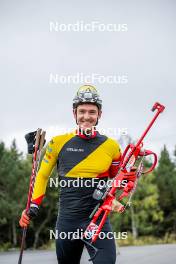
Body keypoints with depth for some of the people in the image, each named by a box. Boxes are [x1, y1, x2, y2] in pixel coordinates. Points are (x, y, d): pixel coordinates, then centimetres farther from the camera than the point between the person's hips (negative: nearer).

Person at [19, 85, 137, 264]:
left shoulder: (111, 146, 1)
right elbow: (42, 175, 12)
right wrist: (33, 205, 5)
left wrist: (130, 177, -4)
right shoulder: (59, 143, 0)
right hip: (67, 221, 1)